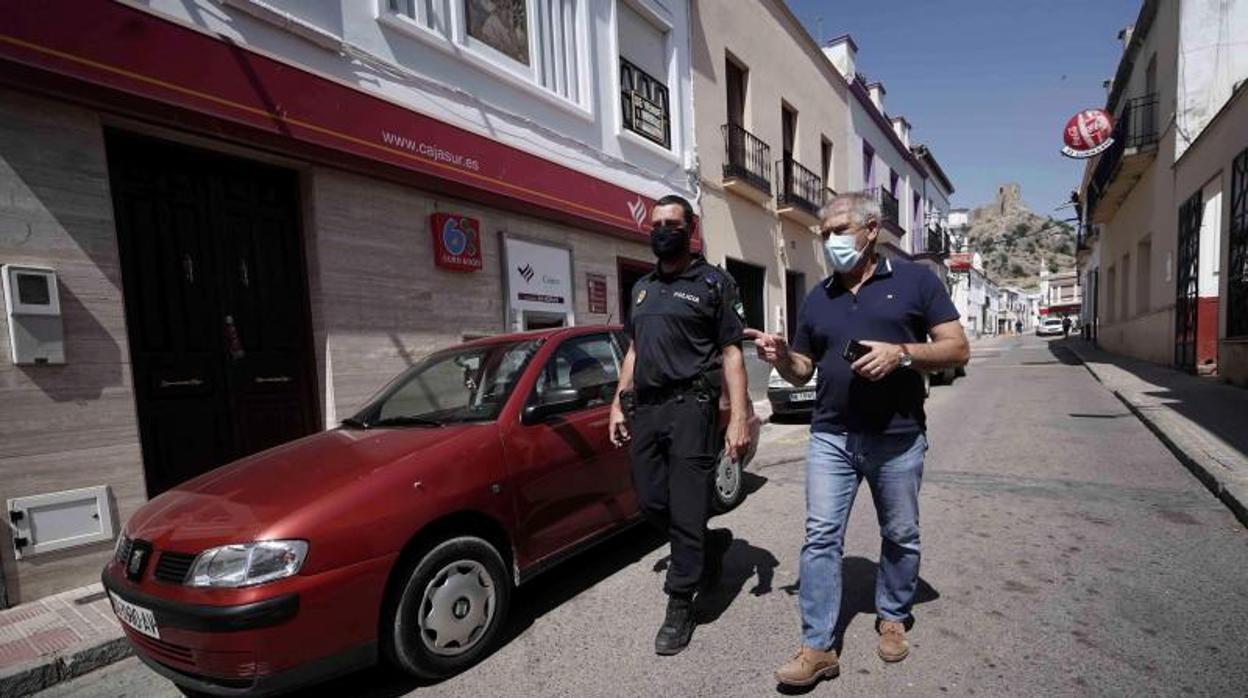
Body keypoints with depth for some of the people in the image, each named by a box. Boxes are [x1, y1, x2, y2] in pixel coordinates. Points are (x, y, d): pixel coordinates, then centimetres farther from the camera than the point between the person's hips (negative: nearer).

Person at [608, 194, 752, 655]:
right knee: (651, 504, 10)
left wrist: (739, 417, -12)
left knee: (686, 511, 0)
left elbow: (731, 353, -4)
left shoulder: (713, 282, 2)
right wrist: (618, 404, 15)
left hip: (690, 407, -6)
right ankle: (711, 548, 37)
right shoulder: (642, 287, 19)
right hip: (644, 409, 6)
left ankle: (680, 607, 18)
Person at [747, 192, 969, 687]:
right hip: (831, 437, 2)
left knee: (900, 536, 15)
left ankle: (892, 617, 39)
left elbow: (957, 349, -3)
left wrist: (901, 353, -20)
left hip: (897, 438, -2)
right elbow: (802, 371, 12)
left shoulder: (915, 280, 1)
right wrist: (780, 356, -10)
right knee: (821, 536, 0)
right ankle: (818, 648, 10)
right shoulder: (817, 298, 10)